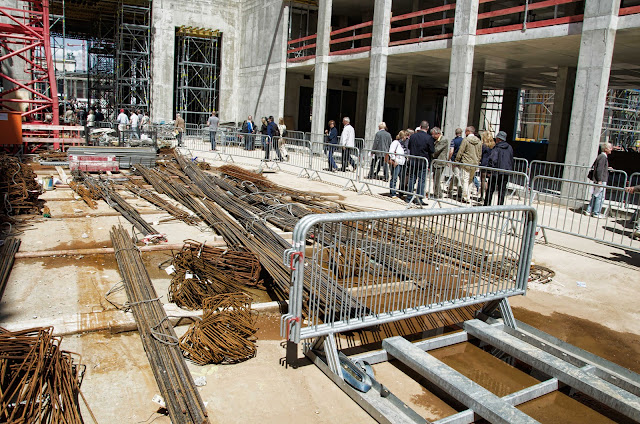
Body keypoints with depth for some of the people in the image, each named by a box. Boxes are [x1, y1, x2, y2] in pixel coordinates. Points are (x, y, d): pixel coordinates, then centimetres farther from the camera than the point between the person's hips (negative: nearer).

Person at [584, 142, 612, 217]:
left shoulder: (601, 156, 16)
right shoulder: (603, 157, -13)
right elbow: (600, 169, -20)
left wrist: (607, 168, 34)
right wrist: (600, 180, -23)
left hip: (597, 180, 10)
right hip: (601, 180, -10)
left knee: (595, 196, 13)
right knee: (600, 197, -5)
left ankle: (589, 211, 15)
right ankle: (596, 213, -2)